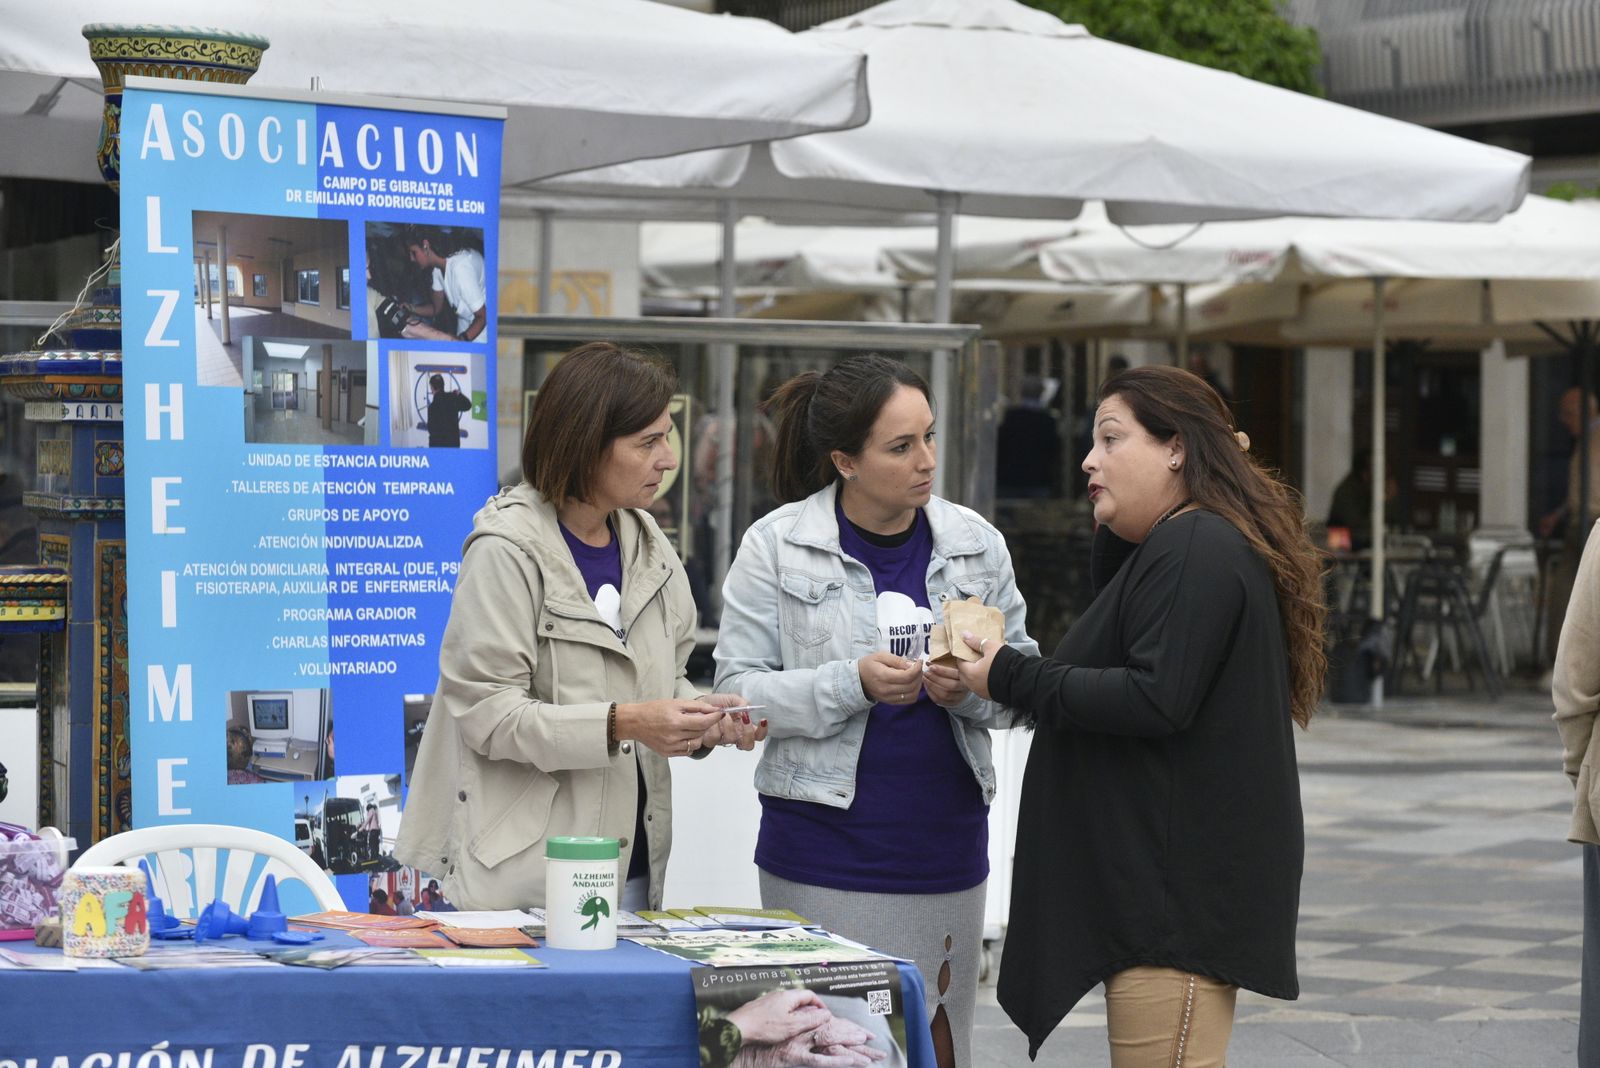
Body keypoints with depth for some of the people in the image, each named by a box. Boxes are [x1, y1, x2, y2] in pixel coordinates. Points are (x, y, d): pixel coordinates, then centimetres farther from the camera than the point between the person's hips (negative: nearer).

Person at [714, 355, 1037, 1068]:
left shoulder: (976, 544, 7)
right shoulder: (777, 547, -3)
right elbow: (738, 687, -7)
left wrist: (973, 688, -11)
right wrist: (853, 684, -19)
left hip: (945, 848, 3)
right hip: (824, 854, -3)